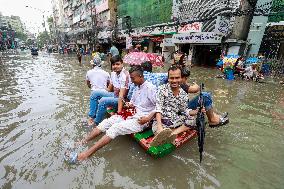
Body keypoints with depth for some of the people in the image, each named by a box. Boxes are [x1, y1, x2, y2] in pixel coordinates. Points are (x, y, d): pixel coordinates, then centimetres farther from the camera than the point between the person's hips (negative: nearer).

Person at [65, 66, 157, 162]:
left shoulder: (150, 88, -10)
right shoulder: (137, 88, 17)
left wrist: (148, 118, -22)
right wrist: (130, 104, 4)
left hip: (140, 120, -8)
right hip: (131, 115, 8)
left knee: (115, 128, -27)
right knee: (106, 122, -7)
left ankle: (86, 154, -26)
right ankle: (81, 143, -6)